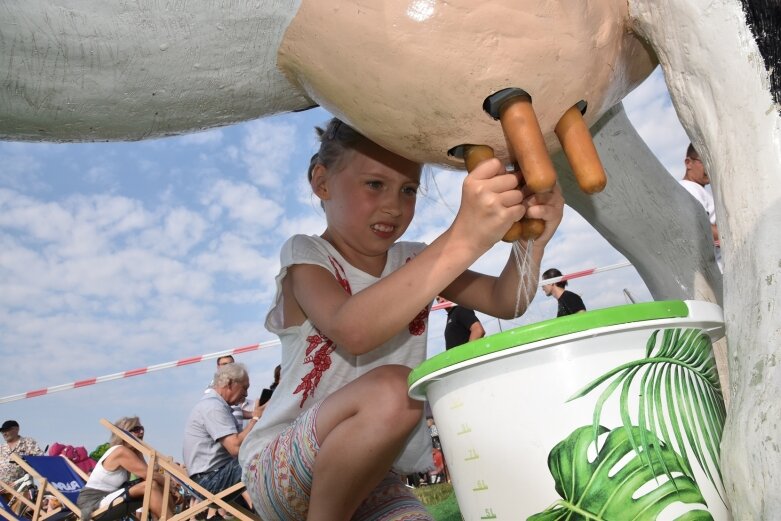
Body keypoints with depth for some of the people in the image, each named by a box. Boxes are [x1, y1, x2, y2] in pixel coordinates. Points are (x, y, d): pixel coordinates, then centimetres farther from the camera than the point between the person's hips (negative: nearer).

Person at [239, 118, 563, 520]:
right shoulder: (306, 256, -10)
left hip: (372, 477, 6)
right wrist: (462, 240, -42)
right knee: (391, 390, -32)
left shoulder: (414, 262, 8)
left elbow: (505, 301, -4)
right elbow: (351, 330, -32)